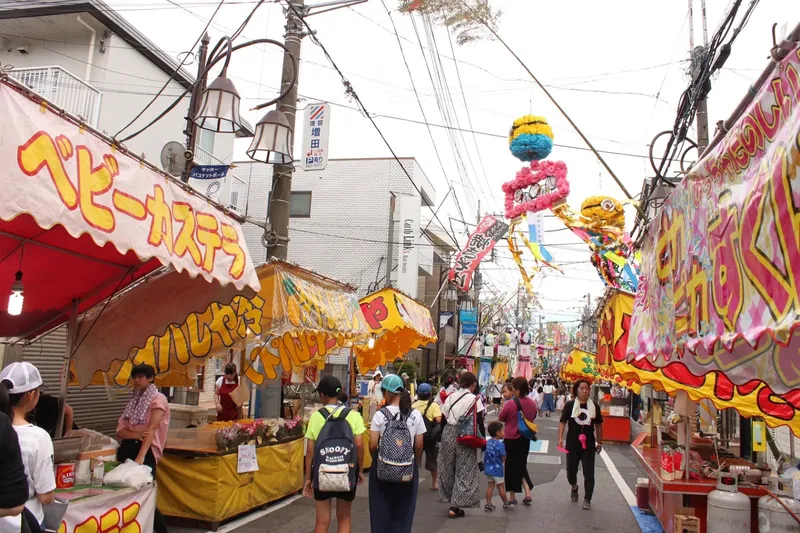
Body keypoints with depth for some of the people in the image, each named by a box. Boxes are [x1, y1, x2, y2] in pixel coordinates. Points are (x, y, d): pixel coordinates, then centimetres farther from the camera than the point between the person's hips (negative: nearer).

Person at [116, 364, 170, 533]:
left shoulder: (158, 399, -6)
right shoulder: (133, 401, 15)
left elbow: (151, 429, -19)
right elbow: (120, 431, 6)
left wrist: (140, 457, -29)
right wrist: (136, 434, -16)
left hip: (147, 451, -6)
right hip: (127, 449, 6)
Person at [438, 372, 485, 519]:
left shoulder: (450, 397, 6)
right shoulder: (475, 400, -7)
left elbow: (443, 419, 9)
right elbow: (480, 423, -8)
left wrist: (441, 438, 17)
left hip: (448, 435, 4)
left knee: (448, 469, 18)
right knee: (464, 471, 5)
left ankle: (449, 499, 26)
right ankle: (455, 506, 4)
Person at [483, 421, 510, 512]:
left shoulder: (487, 442, 1)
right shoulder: (500, 444, -21)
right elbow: (503, 458, -15)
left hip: (488, 468, 6)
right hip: (497, 469, -6)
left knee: (490, 486, 14)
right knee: (501, 487, 9)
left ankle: (488, 505, 16)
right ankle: (506, 504, 25)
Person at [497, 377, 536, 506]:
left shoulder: (510, 404, -21)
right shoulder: (532, 403, -4)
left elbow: (500, 418, -7)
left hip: (511, 440, -5)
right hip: (525, 439, 5)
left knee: (511, 466, 10)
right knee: (521, 465, 21)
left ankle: (512, 497, 19)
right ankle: (527, 493, 12)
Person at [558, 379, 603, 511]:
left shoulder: (594, 406, 0)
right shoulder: (569, 405, -6)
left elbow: (598, 425, 9)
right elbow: (563, 422, -6)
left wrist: (599, 442, 11)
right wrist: (560, 438, -15)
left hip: (588, 445, 1)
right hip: (572, 444, 0)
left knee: (589, 473, -1)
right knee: (571, 471, 13)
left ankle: (587, 500, 10)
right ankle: (574, 488, 45)